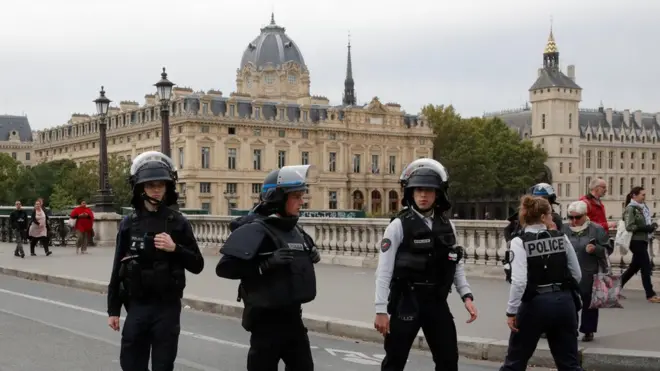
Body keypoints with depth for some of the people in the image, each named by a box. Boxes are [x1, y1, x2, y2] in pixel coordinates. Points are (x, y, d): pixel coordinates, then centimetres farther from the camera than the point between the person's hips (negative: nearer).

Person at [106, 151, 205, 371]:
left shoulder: (178, 223, -1)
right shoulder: (129, 224, 3)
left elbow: (197, 266, 0)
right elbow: (118, 269, 6)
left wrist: (175, 248, -17)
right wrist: (113, 310, 5)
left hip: (168, 307, -1)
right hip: (137, 306, 1)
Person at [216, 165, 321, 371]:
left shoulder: (295, 230, 9)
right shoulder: (255, 230, -16)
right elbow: (225, 268, -21)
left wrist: (311, 257, 3)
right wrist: (266, 263, -28)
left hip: (293, 316, 8)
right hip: (267, 318, -8)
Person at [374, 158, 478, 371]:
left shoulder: (447, 226, 6)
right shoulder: (399, 226, -9)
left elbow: (456, 265, 14)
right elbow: (384, 271, -10)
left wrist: (467, 296, 1)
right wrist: (381, 310, -14)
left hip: (437, 302, 5)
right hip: (407, 303, -4)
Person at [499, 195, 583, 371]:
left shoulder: (520, 242, -9)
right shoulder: (562, 238, 4)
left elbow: (519, 281, -18)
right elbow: (577, 275, 7)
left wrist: (511, 311, -10)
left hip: (535, 304, -3)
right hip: (564, 302, 3)